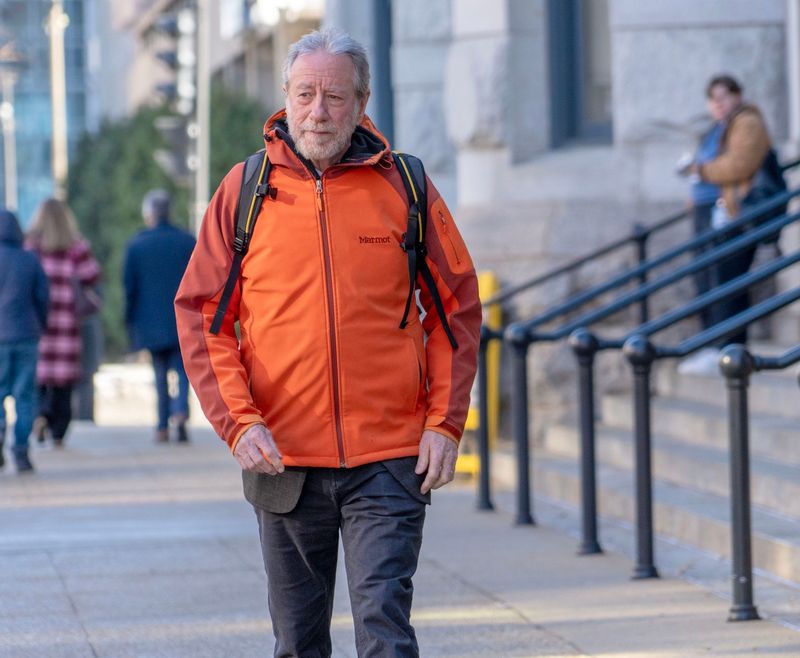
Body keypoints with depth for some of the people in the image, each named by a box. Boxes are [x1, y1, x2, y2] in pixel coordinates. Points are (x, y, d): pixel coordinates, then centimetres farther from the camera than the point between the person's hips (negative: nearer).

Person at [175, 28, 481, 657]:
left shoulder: (403, 187, 2)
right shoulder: (244, 190, 3)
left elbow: (457, 306, 8)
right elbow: (201, 315, 3)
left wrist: (445, 422, -1)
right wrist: (237, 421, -9)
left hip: (388, 461, -2)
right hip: (283, 461, 2)